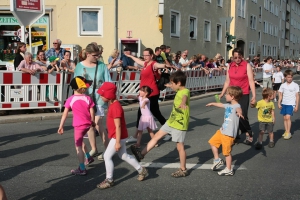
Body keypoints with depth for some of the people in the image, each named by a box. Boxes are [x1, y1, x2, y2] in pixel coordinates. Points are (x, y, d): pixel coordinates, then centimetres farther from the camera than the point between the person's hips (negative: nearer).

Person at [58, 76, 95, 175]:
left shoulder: (70, 99, -9)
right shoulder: (88, 98, -5)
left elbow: (65, 114, -9)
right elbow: (92, 113, -1)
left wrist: (61, 126, -4)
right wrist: (93, 122, 17)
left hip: (78, 125, -4)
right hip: (87, 124, 4)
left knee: (78, 146, 3)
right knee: (80, 140, 30)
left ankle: (82, 169, 5)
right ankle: (88, 157, 35)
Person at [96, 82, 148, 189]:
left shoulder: (115, 107, -24)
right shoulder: (113, 104, 8)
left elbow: (118, 126, -24)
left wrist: (118, 142, -22)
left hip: (118, 137, -10)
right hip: (118, 136, 10)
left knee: (107, 156, -3)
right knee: (124, 156, 19)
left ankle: (109, 180, 8)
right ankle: (142, 170, 30)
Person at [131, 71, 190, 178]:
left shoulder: (185, 91, -23)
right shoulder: (179, 90, 4)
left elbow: (185, 96, -49)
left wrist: (183, 103, -72)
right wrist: (171, 86, 52)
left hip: (180, 125, -10)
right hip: (171, 121, 10)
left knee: (180, 147, 1)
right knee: (157, 136, 13)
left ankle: (183, 170, 15)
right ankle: (142, 154, 20)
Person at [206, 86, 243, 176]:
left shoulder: (236, 106, -19)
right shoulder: (228, 105, 10)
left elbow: (238, 109, -43)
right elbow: (221, 105, 32)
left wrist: (239, 113, -68)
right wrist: (213, 104, 49)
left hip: (229, 134, -9)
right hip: (222, 130, 9)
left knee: (227, 152, 0)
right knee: (212, 142, 19)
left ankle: (229, 170, 15)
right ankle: (217, 160, 30)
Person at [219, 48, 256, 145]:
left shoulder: (247, 65, -6)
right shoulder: (230, 66, 5)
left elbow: (251, 81, -8)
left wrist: (254, 96, -12)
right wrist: (222, 93, 10)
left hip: (243, 95, -4)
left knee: (242, 116, -8)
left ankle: (249, 134, 16)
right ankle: (234, 135, 20)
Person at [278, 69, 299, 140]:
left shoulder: (295, 85, -5)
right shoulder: (283, 85, 5)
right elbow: (280, 95, 10)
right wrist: (279, 103, 1)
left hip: (291, 104, -4)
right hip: (284, 103, 4)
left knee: (288, 117, -15)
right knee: (285, 118, 8)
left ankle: (288, 133, -8)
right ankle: (286, 132, 19)